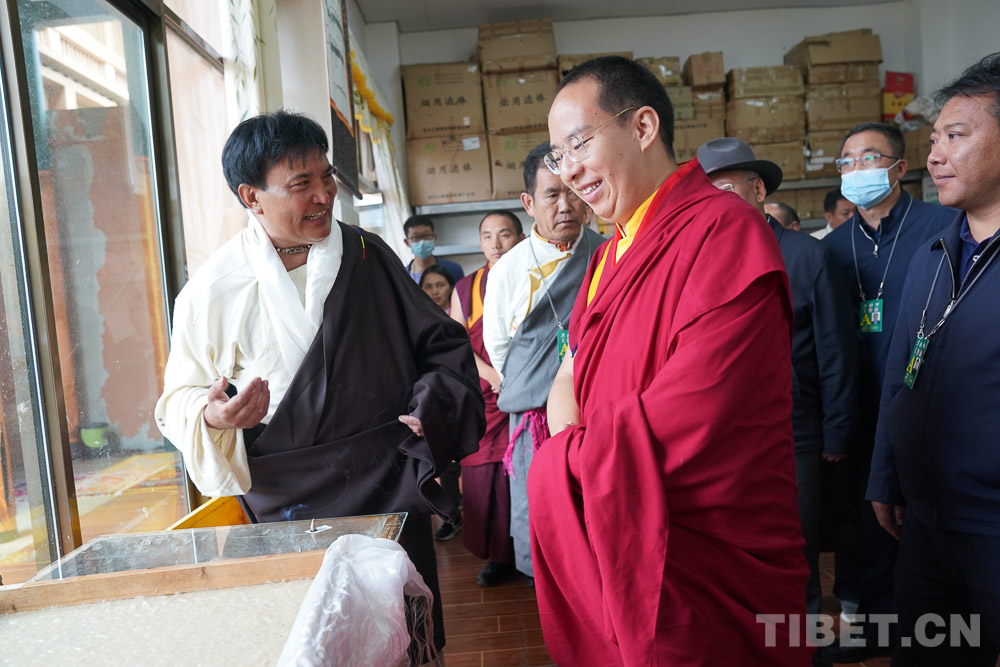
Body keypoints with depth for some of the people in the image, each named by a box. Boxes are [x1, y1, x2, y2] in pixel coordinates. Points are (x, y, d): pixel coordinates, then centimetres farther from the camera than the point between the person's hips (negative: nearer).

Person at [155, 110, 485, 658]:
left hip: (391, 488, 2)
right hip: (289, 507, -1)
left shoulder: (368, 257, 2)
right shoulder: (212, 291, -3)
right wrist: (212, 416, -17)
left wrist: (432, 406, -7)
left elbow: (441, 343, 9)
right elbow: (178, 400, 5)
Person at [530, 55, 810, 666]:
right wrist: (567, 411, -13)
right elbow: (570, 379, 10)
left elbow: (681, 423, -27)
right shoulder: (614, 254, 10)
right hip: (614, 547, 8)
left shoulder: (724, 231, -19)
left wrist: (564, 460, -13)